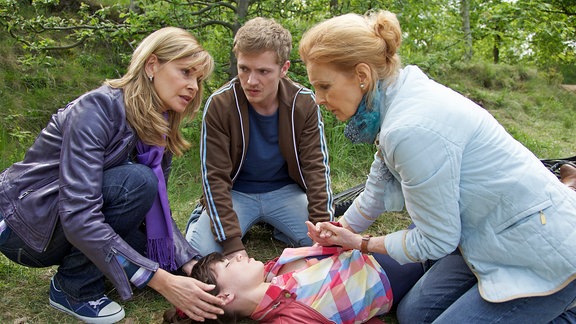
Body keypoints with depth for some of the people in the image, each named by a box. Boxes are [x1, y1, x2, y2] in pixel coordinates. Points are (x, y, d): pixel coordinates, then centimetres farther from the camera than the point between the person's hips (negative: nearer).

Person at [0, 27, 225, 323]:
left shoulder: (160, 130, -3)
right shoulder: (98, 107, -27)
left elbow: (155, 208, -2)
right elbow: (78, 216, -35)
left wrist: (191, 266, -16)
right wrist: (161, 281, -38)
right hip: (25, 221, -7)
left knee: (170, 260, -6)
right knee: (137, 181, -29)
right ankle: (74, 287, -11)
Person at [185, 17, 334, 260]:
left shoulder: (304, 103, -14)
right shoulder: (219, 104, -19)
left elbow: (316, 166, -12)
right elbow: (215, 177, -18)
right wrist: (232, 244, -25)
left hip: (284, 191, 2)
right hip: (236, 193, -1)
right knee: (199, 253, -23)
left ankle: (274, 225, 11)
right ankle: (200, 219, 11)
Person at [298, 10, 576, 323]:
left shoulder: (413, 129, -32)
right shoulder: (396, 100, -3)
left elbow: (434, 241, -19)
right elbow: (380, 189, 11)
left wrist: (362, 244, -4)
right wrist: (340, 232, 21)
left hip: (544, 255, -9)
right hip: (492, 239, 9)